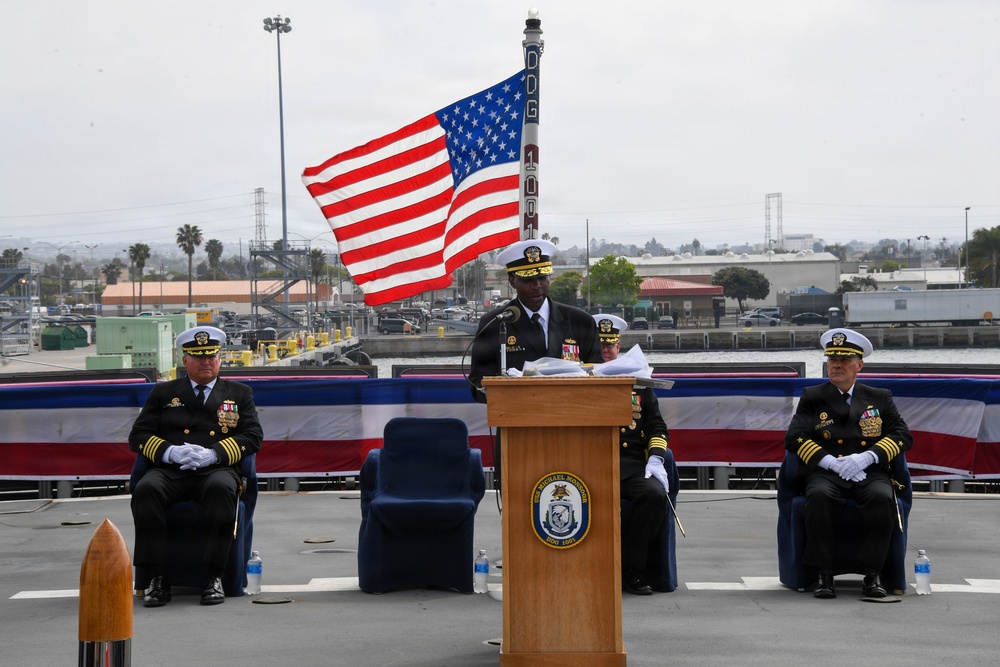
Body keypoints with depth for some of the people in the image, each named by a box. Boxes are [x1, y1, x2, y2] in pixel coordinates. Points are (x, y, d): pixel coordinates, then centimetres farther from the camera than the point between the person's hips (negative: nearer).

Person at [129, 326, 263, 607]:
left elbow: (253, 436, 9)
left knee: (221, 489, -38)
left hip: (216, 470, -1)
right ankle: (157, 578, -29)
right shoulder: (163, 393, 23)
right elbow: (138, 436, 14)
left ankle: (214, 578, -32)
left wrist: (213, 454, -8)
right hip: (170, 470, 1)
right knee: (146, 490, -34)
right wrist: (169, 452, -7)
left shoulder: (239, 394, 22)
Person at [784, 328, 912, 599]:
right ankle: (824, 575, -27)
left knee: (882, 498, -34)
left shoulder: (880, 398, 19)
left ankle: (872, 575, -24)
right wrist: (832, 462, -12)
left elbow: (903, 436, 9)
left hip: (870, 474, 1)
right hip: (827, 474, -1)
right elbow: (794, 437, 4)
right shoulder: (812, 397, 16)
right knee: (819, 496, -35)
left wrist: (866, 457, -9)